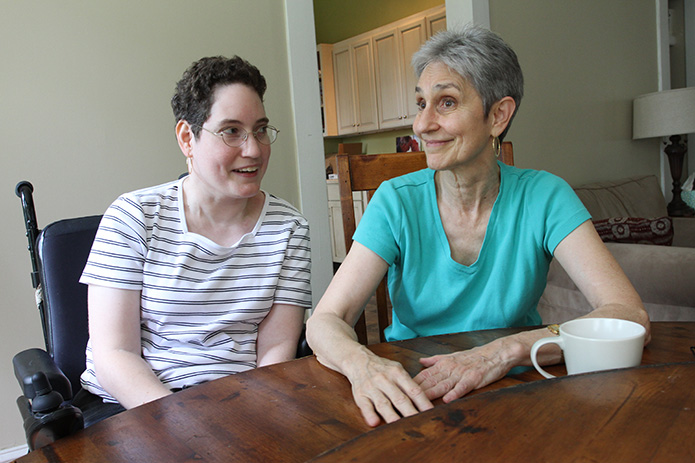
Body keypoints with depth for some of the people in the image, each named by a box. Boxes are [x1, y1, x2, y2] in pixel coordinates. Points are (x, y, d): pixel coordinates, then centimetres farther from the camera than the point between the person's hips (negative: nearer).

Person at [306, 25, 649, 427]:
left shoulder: (542, 197, -8)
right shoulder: (397, 202, -9)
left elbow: (630, 315, -17)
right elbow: (325, 321, -15)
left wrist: (507, 349, -33)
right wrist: (362, 363, -38)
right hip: (413, 397, 0)